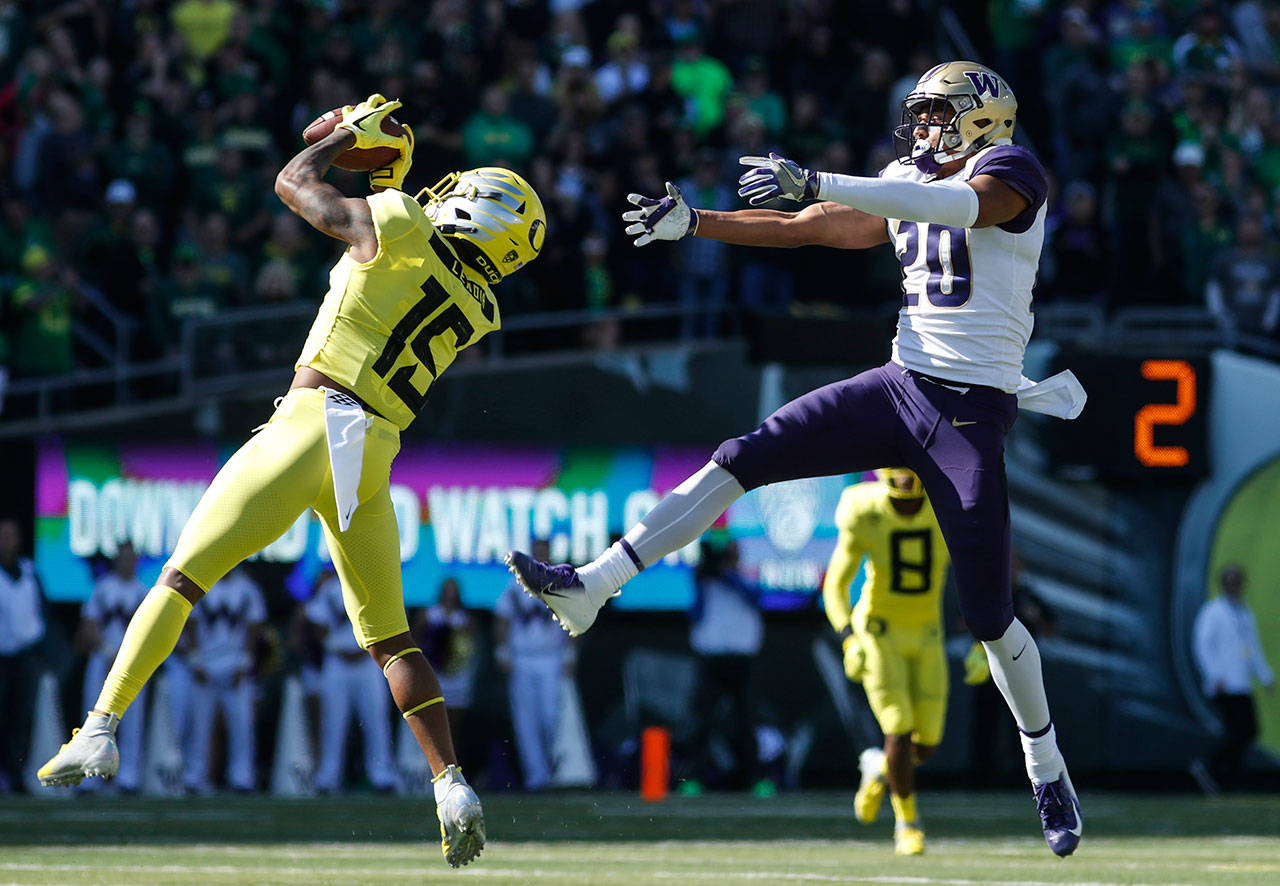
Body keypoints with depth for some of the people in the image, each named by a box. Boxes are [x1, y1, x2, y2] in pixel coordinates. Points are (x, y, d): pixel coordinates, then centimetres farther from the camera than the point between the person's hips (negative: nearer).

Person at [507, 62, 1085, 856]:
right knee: (743, 461, -6)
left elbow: (953, 204, -29)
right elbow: (800, 229, 20)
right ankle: (588, 588, -8)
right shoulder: (907, 186, 15)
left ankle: (1049, 769, 18)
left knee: (987, 612, -3)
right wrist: (693, 223, 13)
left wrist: (815, 182, -37)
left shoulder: (1009, 173, -8)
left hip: (971, 411, -6)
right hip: (902, 385, 6)